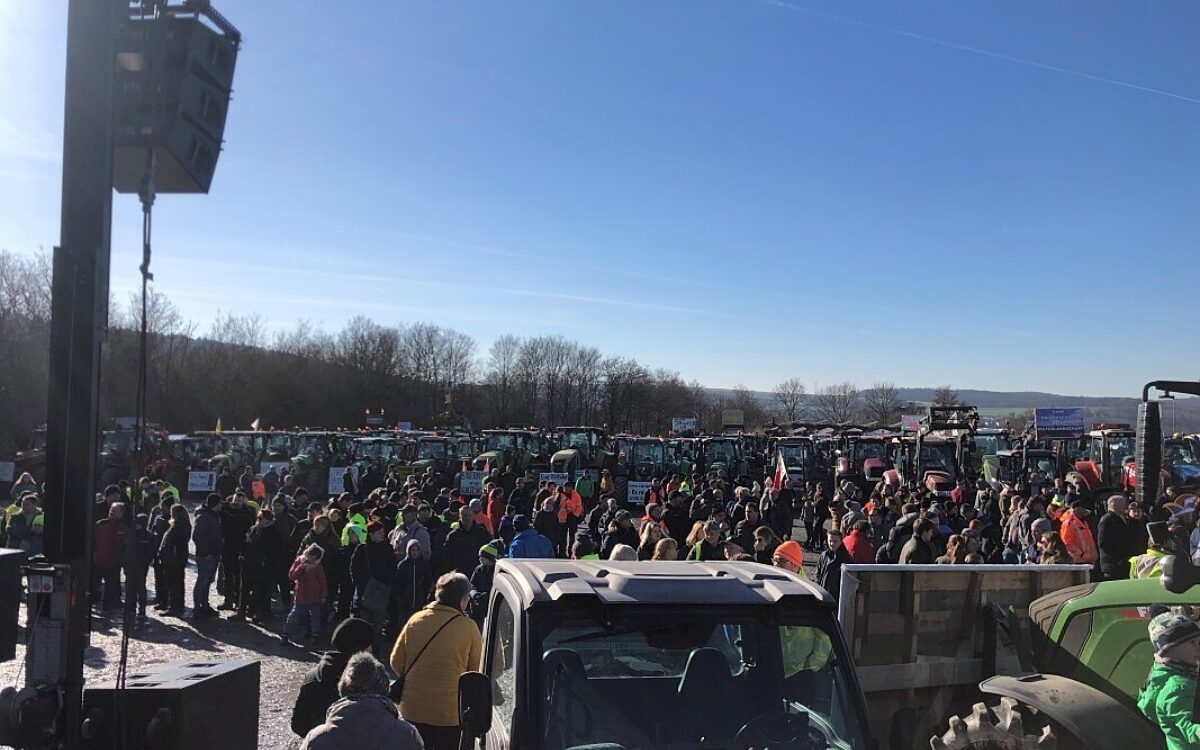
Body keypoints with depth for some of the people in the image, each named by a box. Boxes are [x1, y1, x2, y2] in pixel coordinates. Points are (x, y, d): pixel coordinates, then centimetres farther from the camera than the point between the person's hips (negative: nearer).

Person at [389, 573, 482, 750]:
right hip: (450, 712, -3)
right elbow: (477, 670, -4)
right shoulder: (468, 627, -12)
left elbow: (396, 662, 2)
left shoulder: (415, 620, -4)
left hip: (413, 709, 3)